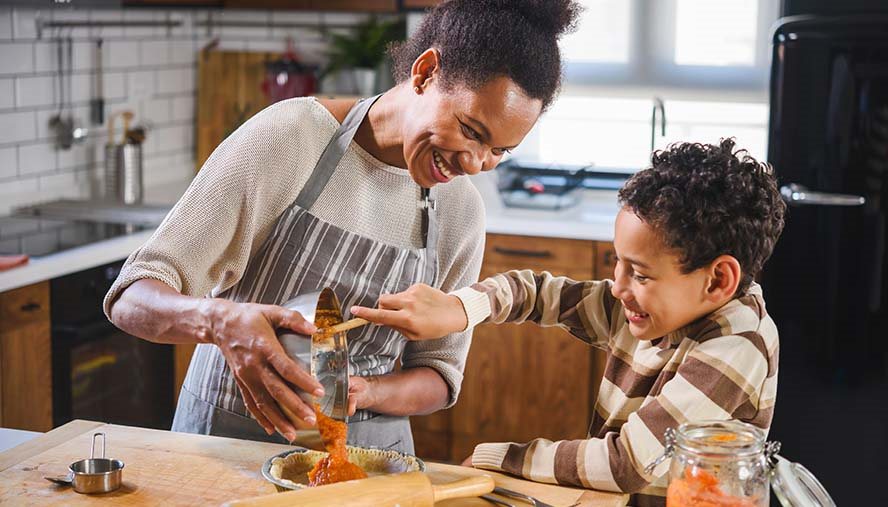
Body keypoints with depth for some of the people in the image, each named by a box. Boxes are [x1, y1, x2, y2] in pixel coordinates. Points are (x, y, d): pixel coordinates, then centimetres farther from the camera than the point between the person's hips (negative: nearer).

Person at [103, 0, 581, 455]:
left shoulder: (461, 210, -1)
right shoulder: (288, 136, -14)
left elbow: (439, 376, 6)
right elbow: (132, 300, -15)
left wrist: (364, 392, -15)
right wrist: (220, 320, -36)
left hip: (369, 447, 3)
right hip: (232, 439, -3)